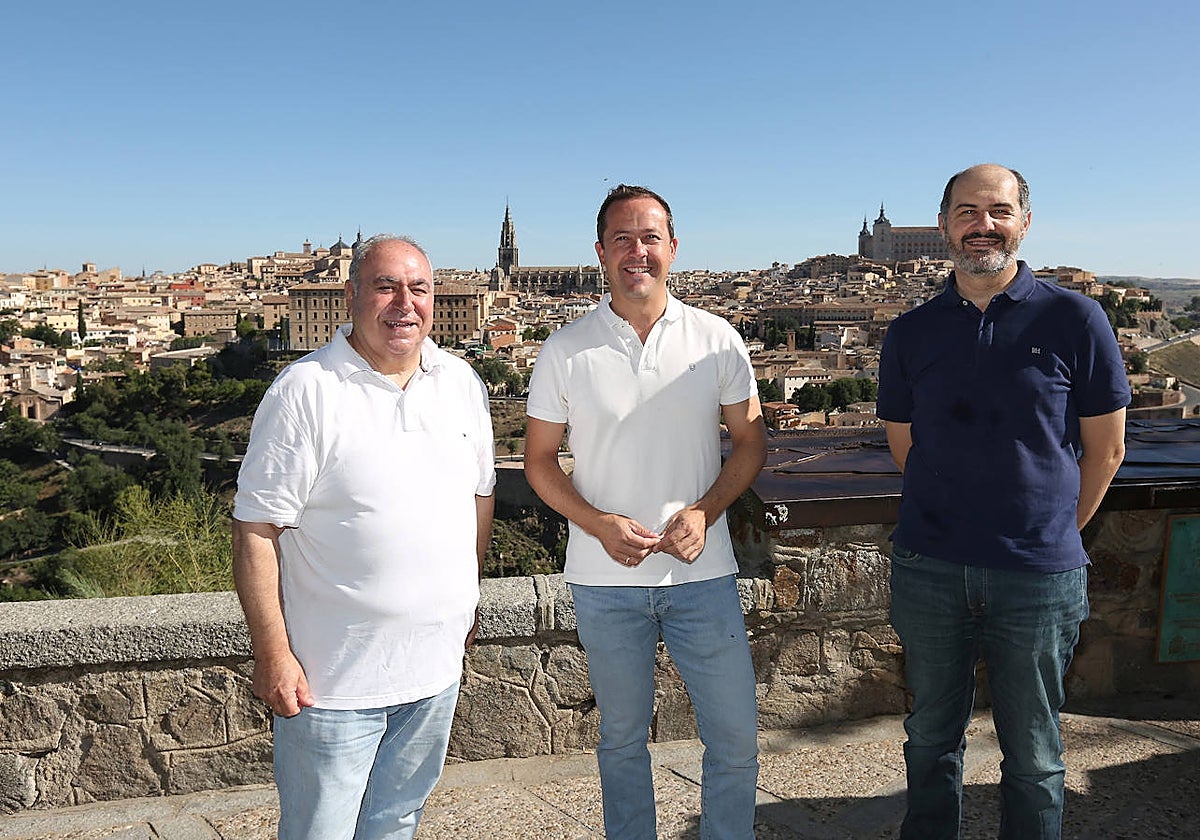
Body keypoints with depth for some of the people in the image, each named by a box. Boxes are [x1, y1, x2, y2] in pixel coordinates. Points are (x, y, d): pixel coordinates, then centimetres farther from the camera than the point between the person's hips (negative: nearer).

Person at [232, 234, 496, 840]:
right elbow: (255, 530, -14)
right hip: (332, 680, -5)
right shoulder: (306, 391, -14)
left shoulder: (462, 383, 4)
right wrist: (273, 655, -15)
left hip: (435, 670, 5)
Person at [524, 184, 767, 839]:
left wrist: (703, 512, -12)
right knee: (621, 738, 16)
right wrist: (599, 524, -13)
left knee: (736, 738, 6)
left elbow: (750, 440, 5)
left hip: (702, 571, 0)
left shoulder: (716, 340, -1)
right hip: (604, 579, 0)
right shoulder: (565, 351, -2)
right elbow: (539, 459, 3)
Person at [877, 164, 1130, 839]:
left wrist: (1054, 532, 5)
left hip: (1038, 578, -2)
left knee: (1033, 756, 12)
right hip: (929, 571, 2)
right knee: (932, 739, 17)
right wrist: (956, 523, 8)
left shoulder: (1073, 318, -3)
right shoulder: (911, 334, 4)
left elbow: (1105, 449, 2)